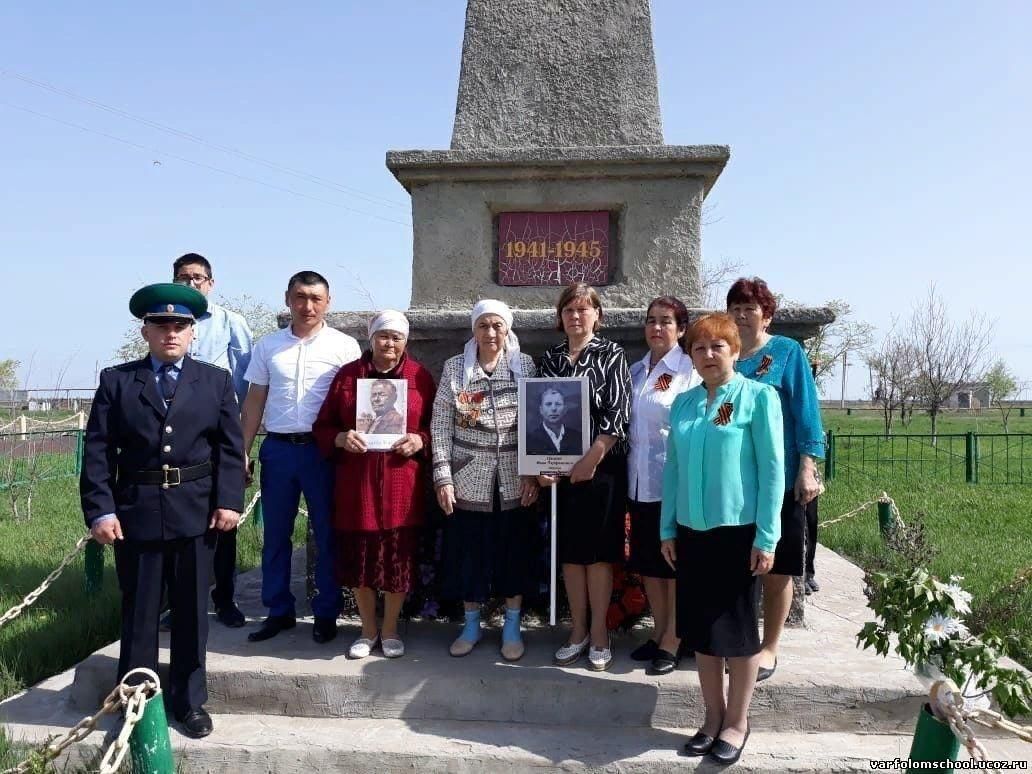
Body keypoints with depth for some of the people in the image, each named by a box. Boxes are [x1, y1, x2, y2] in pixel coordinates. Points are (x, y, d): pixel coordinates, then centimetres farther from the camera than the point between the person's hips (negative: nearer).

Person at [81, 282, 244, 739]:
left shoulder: (216, 381, 6)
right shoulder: (116, 381, 4)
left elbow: (230, 447, 3)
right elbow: (97, 450, -1)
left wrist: (229, 501, -7)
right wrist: (100, 510, -9)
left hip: (197, 512, 1)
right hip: (135, 512, 0)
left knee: (192, 611, 10)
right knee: (138, 612, 10)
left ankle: (189, 701, 26)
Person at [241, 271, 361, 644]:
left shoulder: (344, 346, -1)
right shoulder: (268, 345, 8)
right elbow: (254, 402, 11)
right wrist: (243, 451, 8)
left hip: (323, 449, -3)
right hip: (277, 448, 3)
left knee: (327, 533, 5)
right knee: (275, 534, 10)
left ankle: (326, 613, 18)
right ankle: (279, 611, 24)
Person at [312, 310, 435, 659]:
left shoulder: (420, 377, 4)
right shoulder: (347, 375, 5)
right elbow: (322, 426, 7)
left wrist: (420, 441, -11)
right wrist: (340, 438, -13)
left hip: (402, 484, 0)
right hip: (356, 482, 1)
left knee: (399, 557, 6)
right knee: (359, 557, 8)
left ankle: (390, 630, 26)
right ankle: (368, 630, 27)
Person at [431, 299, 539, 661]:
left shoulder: (526, 365, 2)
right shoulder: (454, 367, 2)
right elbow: (440, 426, 1)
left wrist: (533, 472, -5)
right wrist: (443, 477, -6)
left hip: (515, 479, 0)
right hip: (469, 478, 0)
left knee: (514, 553, 7)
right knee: (468, 553, 7)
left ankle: (512, 627, 24)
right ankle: (471, 626, 26)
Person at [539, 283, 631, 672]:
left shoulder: (611, 354, 0)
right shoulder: (550, 358, 10)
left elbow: (618, 412, -9)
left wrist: (592, 458, -16)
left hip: (602, 466, -3)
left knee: (598, 549, 2)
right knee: (569, 550, 8)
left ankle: (599, 633, 14)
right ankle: (578, 630, 21)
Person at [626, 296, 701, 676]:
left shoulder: (689, 371, -7)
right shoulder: (636, 371, 11)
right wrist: (630, 471, 9)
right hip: (640, 481, 6)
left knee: (674, 563, 5)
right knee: (647, 561, 14)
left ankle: (672, 641, 17)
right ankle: (659, 632, 29)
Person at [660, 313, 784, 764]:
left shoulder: (759, 397, -6)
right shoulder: (683, 403, 8)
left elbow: (772, 468, -9)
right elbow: (673, 468, 10)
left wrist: (766, 538, -12)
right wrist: (668, 529, 8)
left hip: (740, 530, -5)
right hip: (692, 531, 5)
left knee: (737, 629, 7)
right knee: (700, 629, 12)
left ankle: (737, 722, 23)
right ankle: (712, 716, 27)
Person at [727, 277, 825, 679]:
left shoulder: (788, 352, 0)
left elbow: (806, 412, -5)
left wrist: (807, 469, -12)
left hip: (779, 477, -3)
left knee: (775, 568, 6)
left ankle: (769, 648, 20)